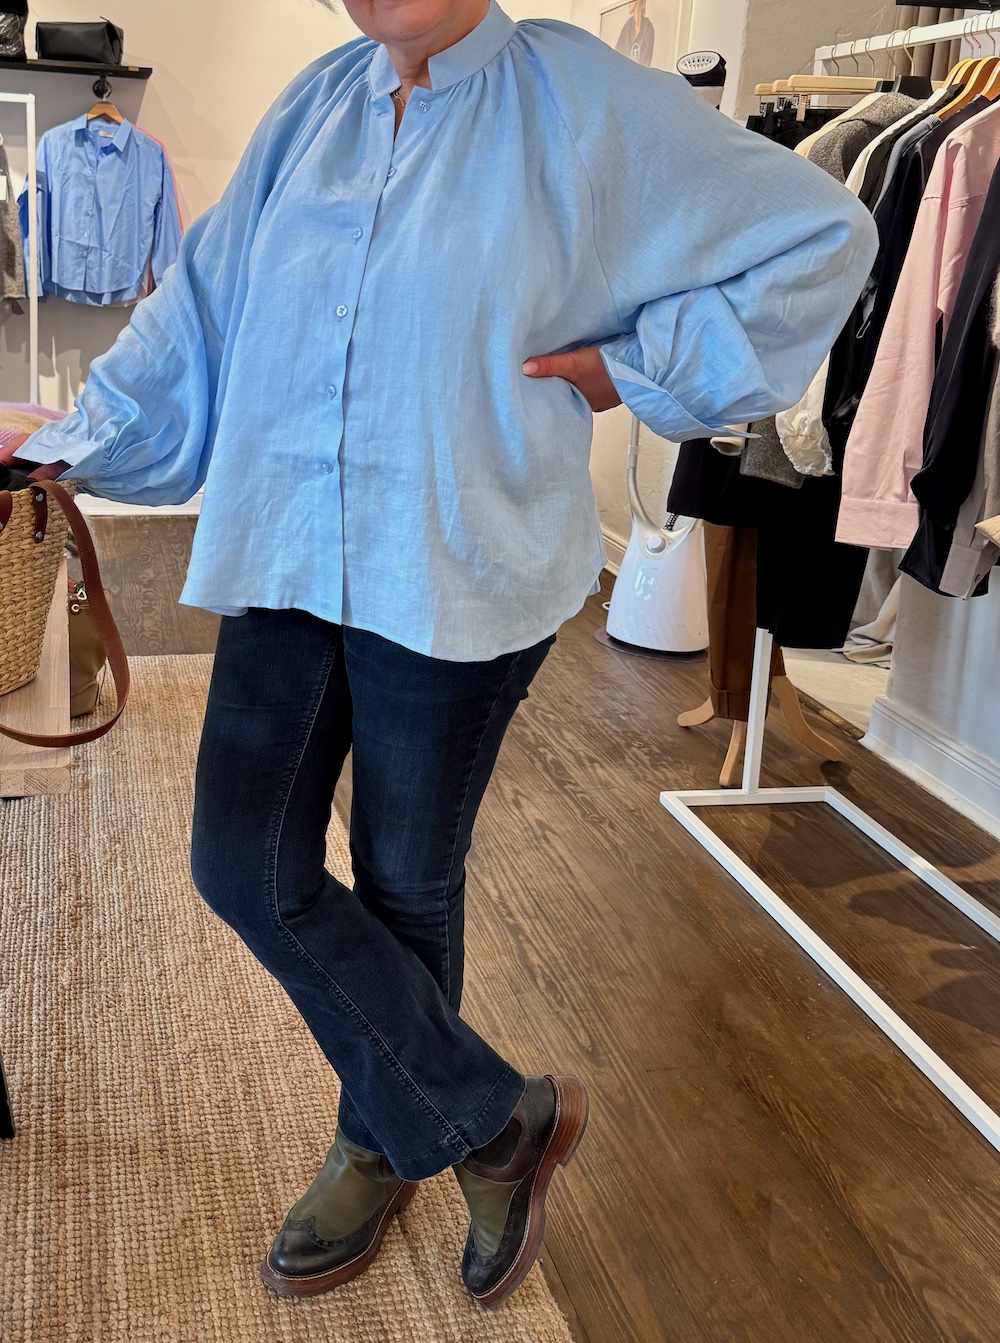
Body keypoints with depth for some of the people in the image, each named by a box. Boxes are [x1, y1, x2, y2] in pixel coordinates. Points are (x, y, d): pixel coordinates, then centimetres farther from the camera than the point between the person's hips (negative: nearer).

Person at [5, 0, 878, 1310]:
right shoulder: (314, 108, 9)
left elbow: (820, 235, -3)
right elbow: (203, 306, 13)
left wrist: (633, 370, -6)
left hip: (457, 572, -5)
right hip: (289, 554, 5)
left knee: (407, 884, 8)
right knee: (245, 862, 1)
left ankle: (387, 1140, 34)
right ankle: (499, 1117, 18)